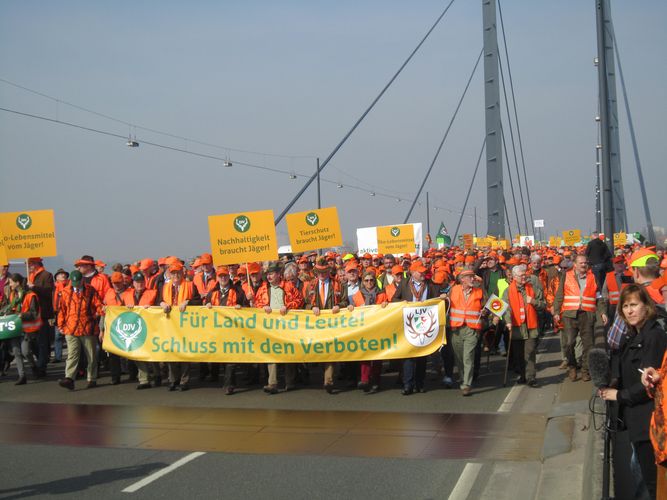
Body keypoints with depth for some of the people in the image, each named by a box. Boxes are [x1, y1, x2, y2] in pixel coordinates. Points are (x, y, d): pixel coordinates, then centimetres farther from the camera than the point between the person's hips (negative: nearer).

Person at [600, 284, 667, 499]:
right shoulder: (631, 336, 10)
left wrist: (619, 395, -12)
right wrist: (610, 384, -3)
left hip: (649, 416, -9)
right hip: (634, 416, 9)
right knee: (646, 474, 19)